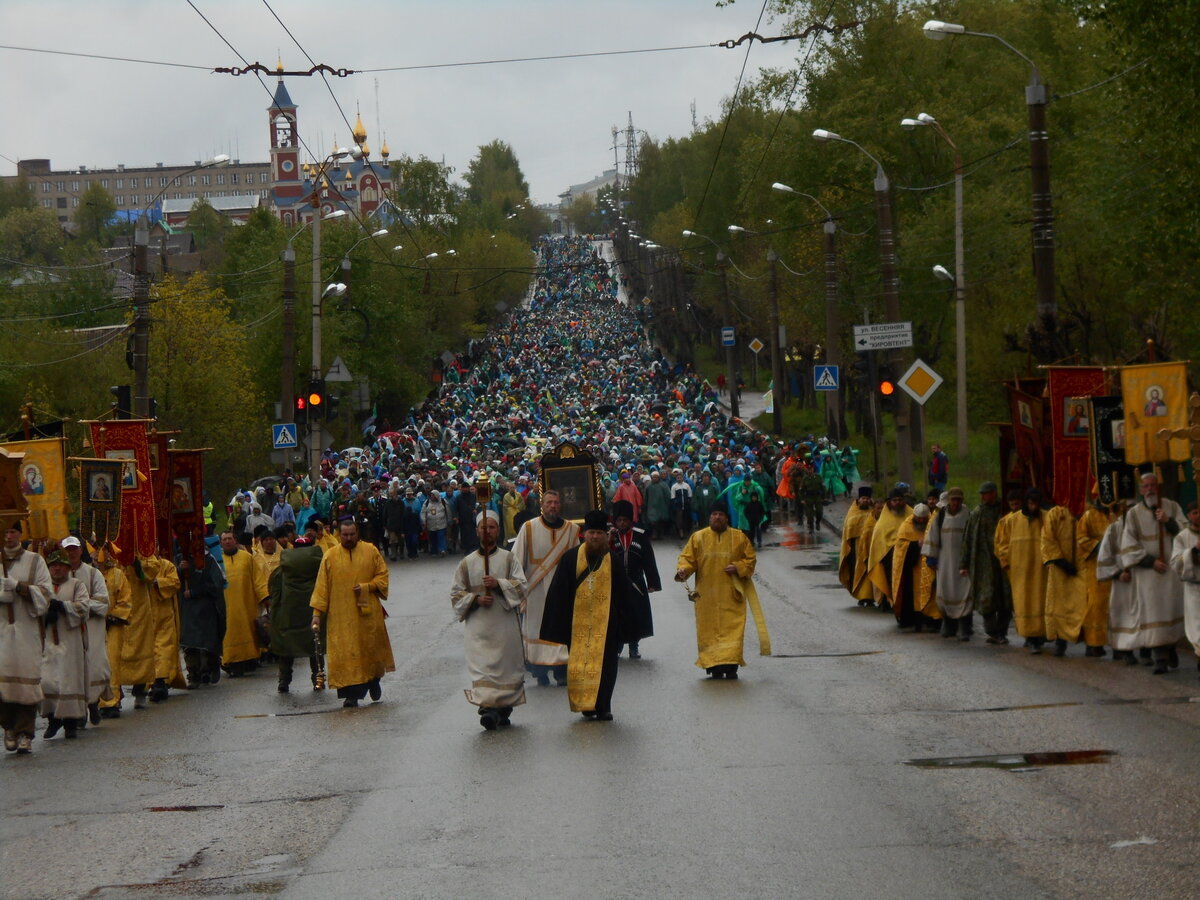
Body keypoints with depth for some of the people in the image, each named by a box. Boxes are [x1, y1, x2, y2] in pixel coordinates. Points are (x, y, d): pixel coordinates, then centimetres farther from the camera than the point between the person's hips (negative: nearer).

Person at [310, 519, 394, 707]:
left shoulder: (371, 551, 4)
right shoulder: (330, 557, 2)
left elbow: (382, 576, 6)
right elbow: (322, 586, 2)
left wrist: (367, 587, -13)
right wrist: (317, 612, -4)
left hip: (367, 613, 1)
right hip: (341, 616, -1)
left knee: (371, 648, 8)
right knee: (346, 653, -6)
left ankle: (374, 680, 34)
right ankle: (351, 694, -5)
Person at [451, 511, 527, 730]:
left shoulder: (509, 559, 9)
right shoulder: (466, 563, 10)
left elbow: (521, 585, -1)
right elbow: (456, 593, 8)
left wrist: (499, 584, -16)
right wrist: (476, 599, -10)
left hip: (505, 623, 1)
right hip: (478, 625, -1)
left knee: (507, 666, 3)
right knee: (482, 666, -15)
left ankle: (504, 708, 15)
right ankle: (488, 708, -25)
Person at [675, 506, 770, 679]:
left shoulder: (739, 538, 6)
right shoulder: (698, 537, 6)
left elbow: (751, 559, 9)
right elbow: (687, 557, 4)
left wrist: (738, 567, -9)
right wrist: (683, 569, -17)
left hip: (731, 594, -1)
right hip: (707, 595, 1)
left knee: (732, 628, -8)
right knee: (710, 629, -1)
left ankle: (731, 666, -8)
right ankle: (714, 667, 3)